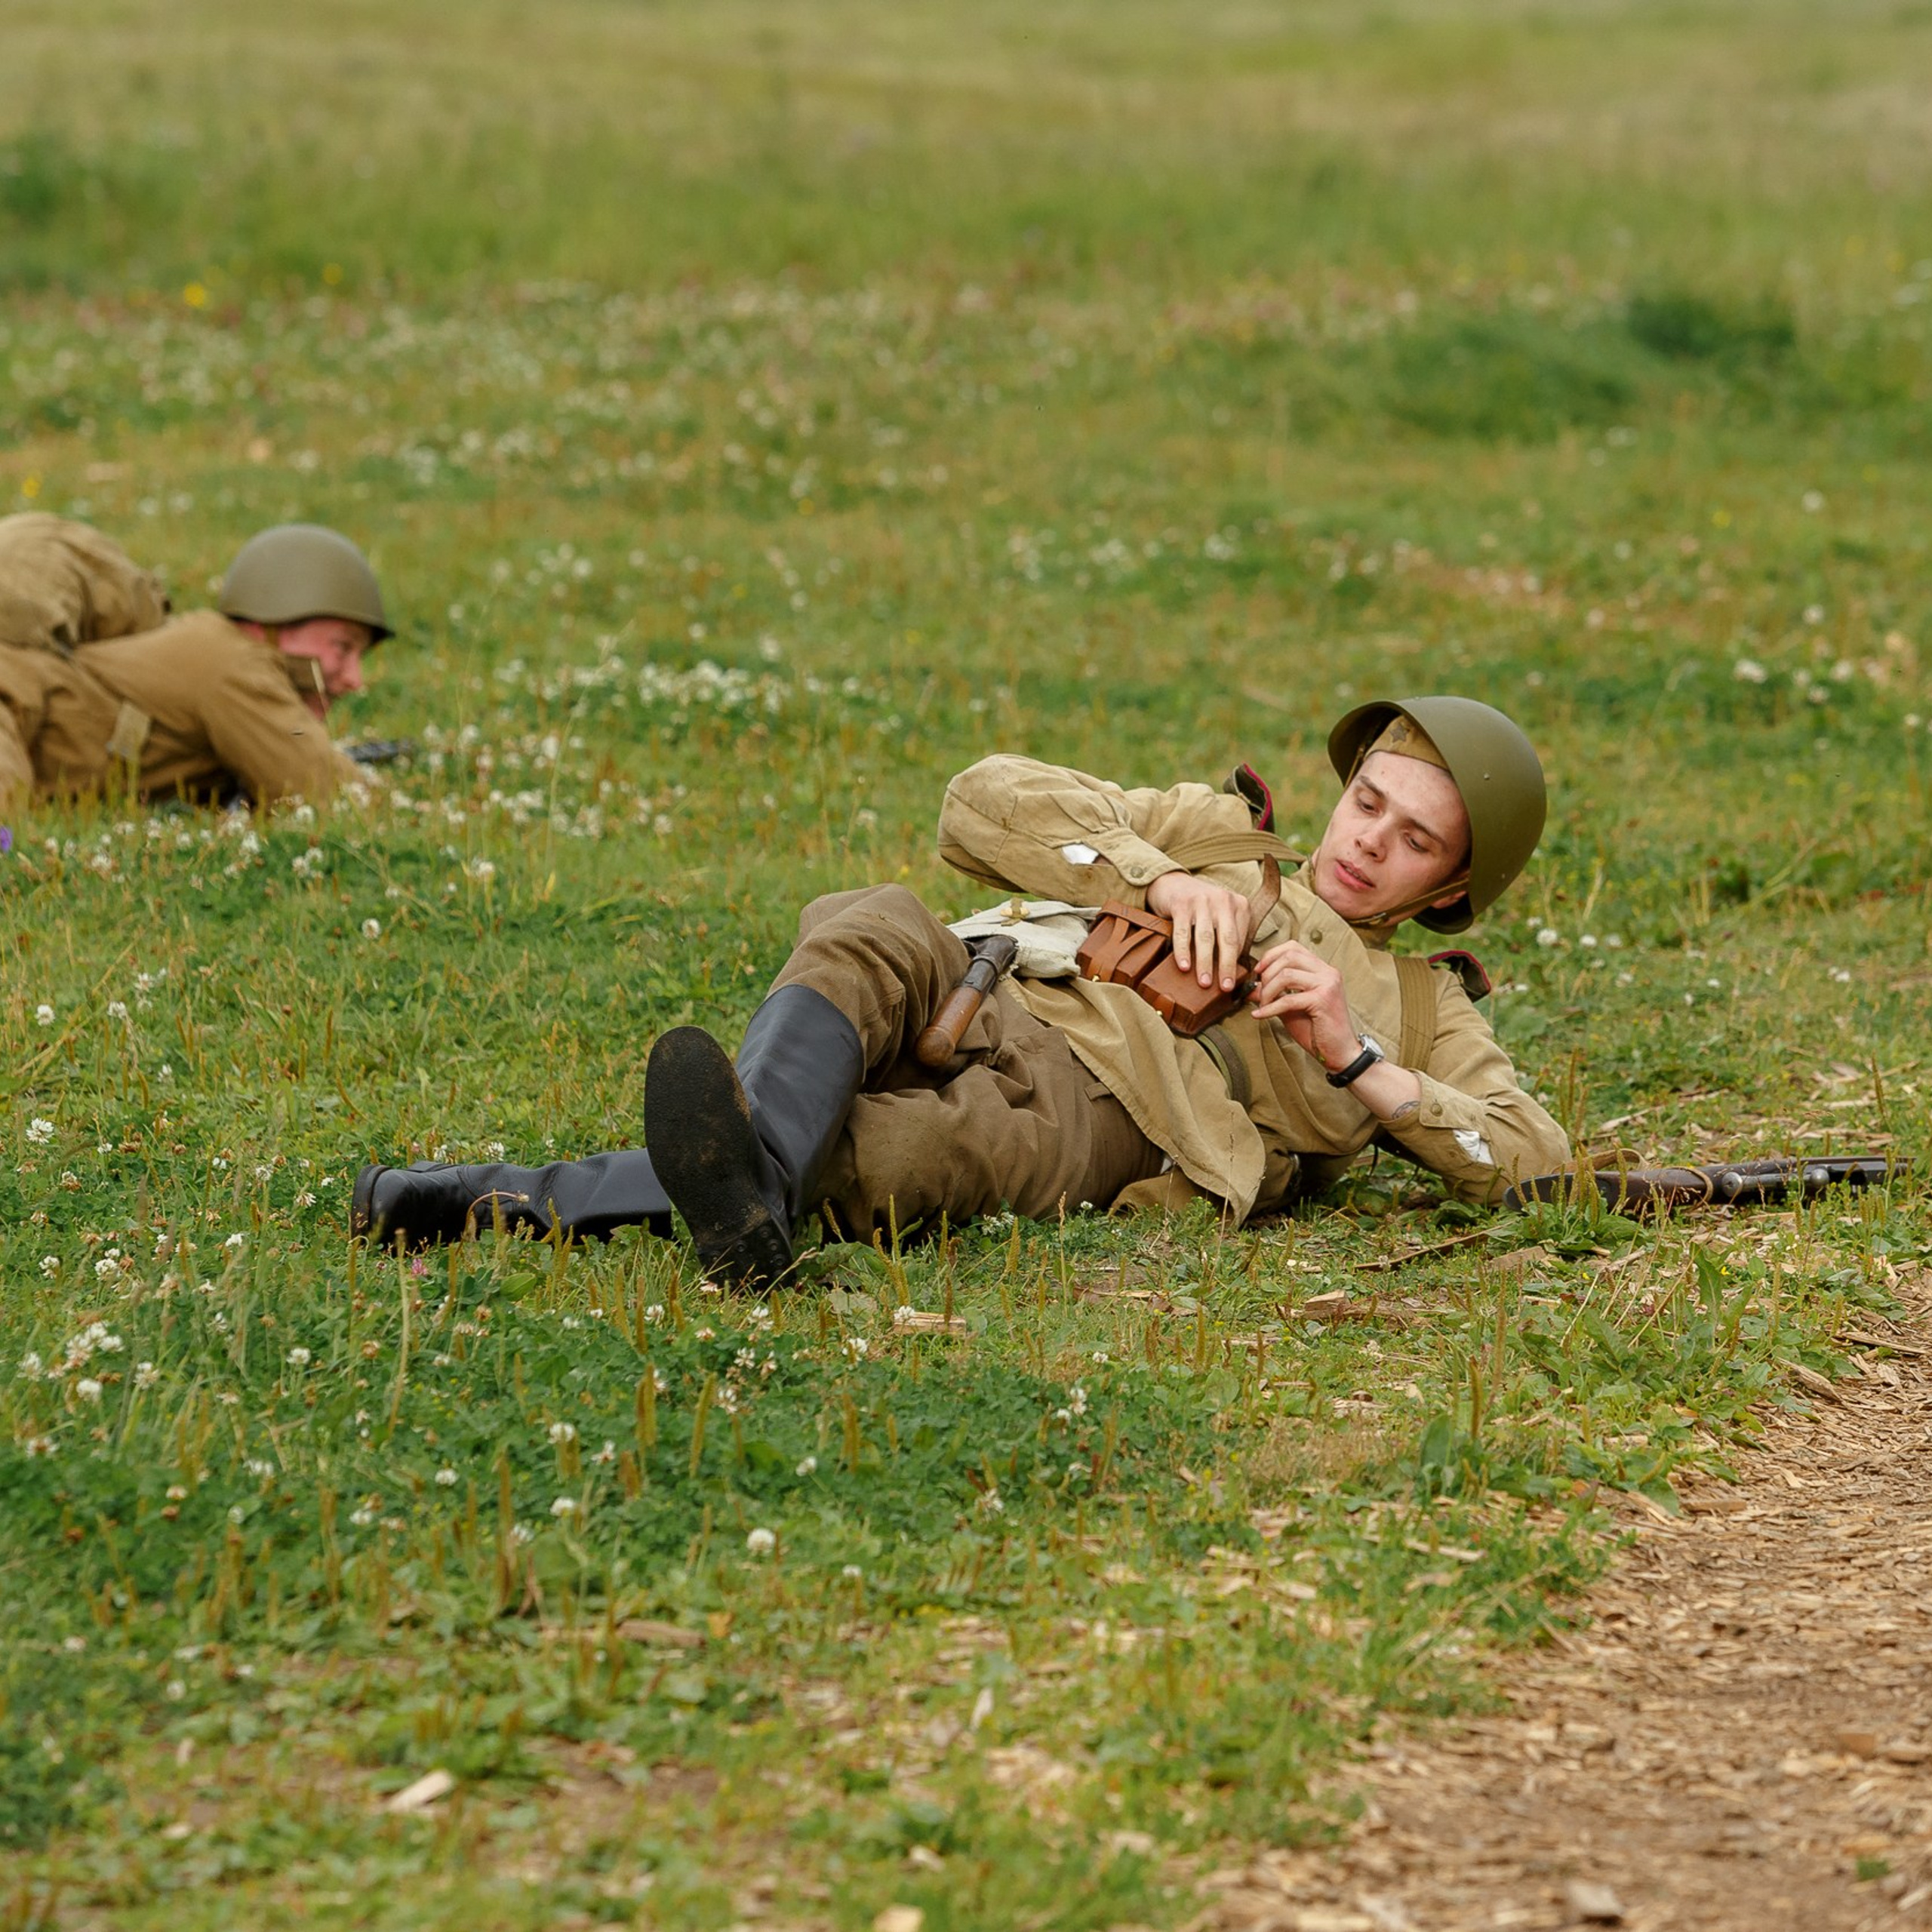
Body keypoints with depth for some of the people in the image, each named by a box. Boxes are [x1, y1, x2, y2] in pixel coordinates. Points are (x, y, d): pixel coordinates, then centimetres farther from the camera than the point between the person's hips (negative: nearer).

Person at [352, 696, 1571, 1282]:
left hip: (1090, 1115, -2)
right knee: (876, 928, -36)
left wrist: (1356, 1059, 1)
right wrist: (1161, 880, 2)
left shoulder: (1419, 1012, 31)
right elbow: (991, 804, 18)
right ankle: (750, 1193, -63)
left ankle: (525, 1205, -53)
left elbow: (1531, 1156, 12)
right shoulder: (1218, 838, 33)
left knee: (890, 1152, -38)